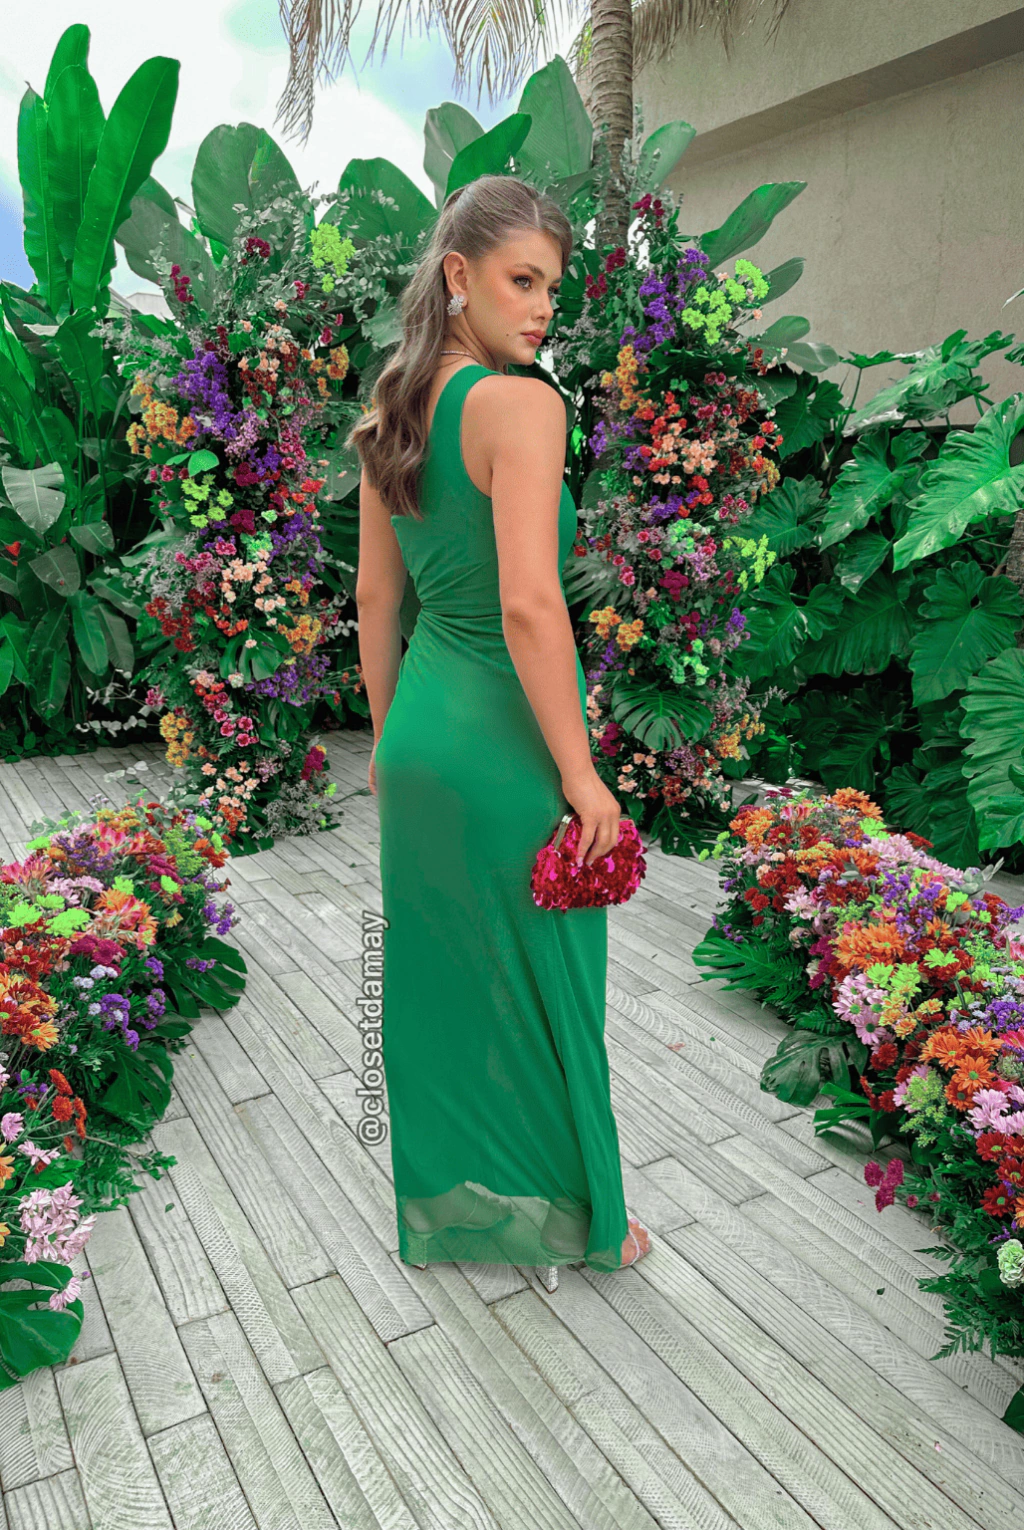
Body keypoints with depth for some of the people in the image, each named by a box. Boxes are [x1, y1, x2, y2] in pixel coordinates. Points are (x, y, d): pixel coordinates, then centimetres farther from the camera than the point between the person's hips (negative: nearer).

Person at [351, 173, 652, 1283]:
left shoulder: (391, 414, 8)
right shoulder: (519, 405, -17)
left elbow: (376, 598, 12)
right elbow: (527, 605, -26)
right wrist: (579, 773, -19)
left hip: (420, 734, 8)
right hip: (506, 741, -8)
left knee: (435, 981, 20)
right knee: (539, 986, 11)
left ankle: (444, 1210, 41)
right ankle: (572, 1220, 34)